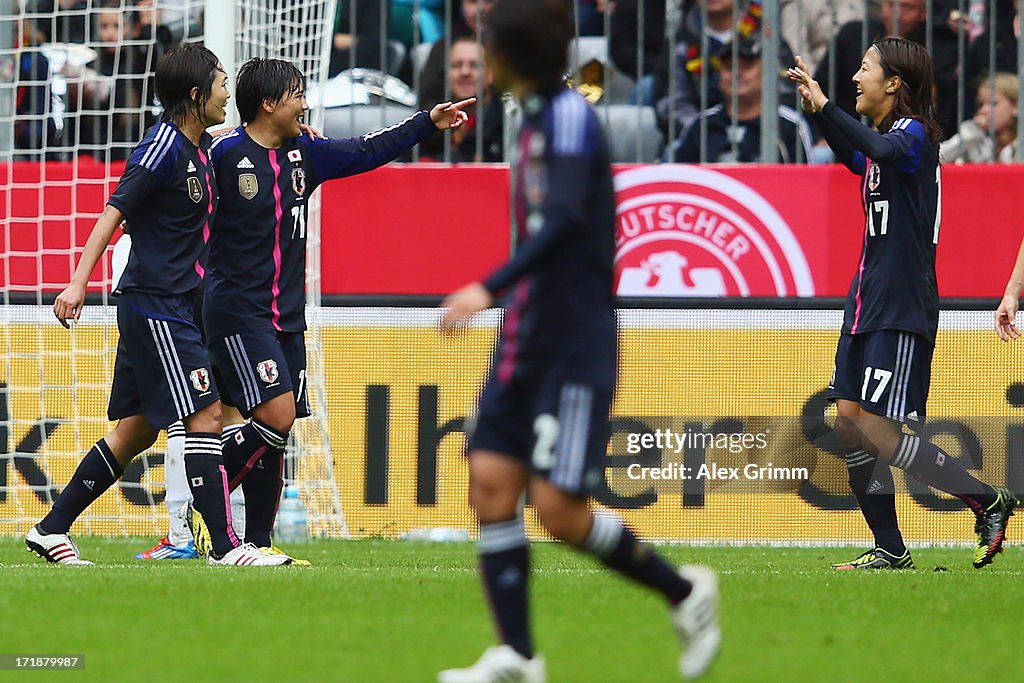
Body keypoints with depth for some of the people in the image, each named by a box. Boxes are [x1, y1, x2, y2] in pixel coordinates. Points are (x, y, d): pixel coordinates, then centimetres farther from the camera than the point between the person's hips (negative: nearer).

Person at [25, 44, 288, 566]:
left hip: (172, 304, 10)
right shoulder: (164, 146, -14)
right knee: (205, 415, -11)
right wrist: (78, 284, -24)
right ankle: (225, 546, -12)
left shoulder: (201, 147, 12)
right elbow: (114, 212, -17)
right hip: (154, 304, -10)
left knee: (138, 429, 11)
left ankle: (51, 529, 16)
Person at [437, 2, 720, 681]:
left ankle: (685, 592, 9)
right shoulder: (538, 118, 13)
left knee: (560, 508, -11)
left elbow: (565, 219, -27)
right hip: (526, 343, 9)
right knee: (492, 481, -3)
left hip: (576, 347, -9)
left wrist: (491, 289, -36)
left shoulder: (570, 115, -14)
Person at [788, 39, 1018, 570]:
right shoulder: (884, 137, 15)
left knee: (880, 434, -12)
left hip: (903, 308, -9)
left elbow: (882, 150, -36)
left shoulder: (914, 134, -12)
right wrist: (817, 112, 25)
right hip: (867, 302, 9)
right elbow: (855, 158, 38)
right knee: (849, 424, 5)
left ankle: (989, 503, 1)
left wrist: (824, 106, -35)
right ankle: (890, 551, 12)